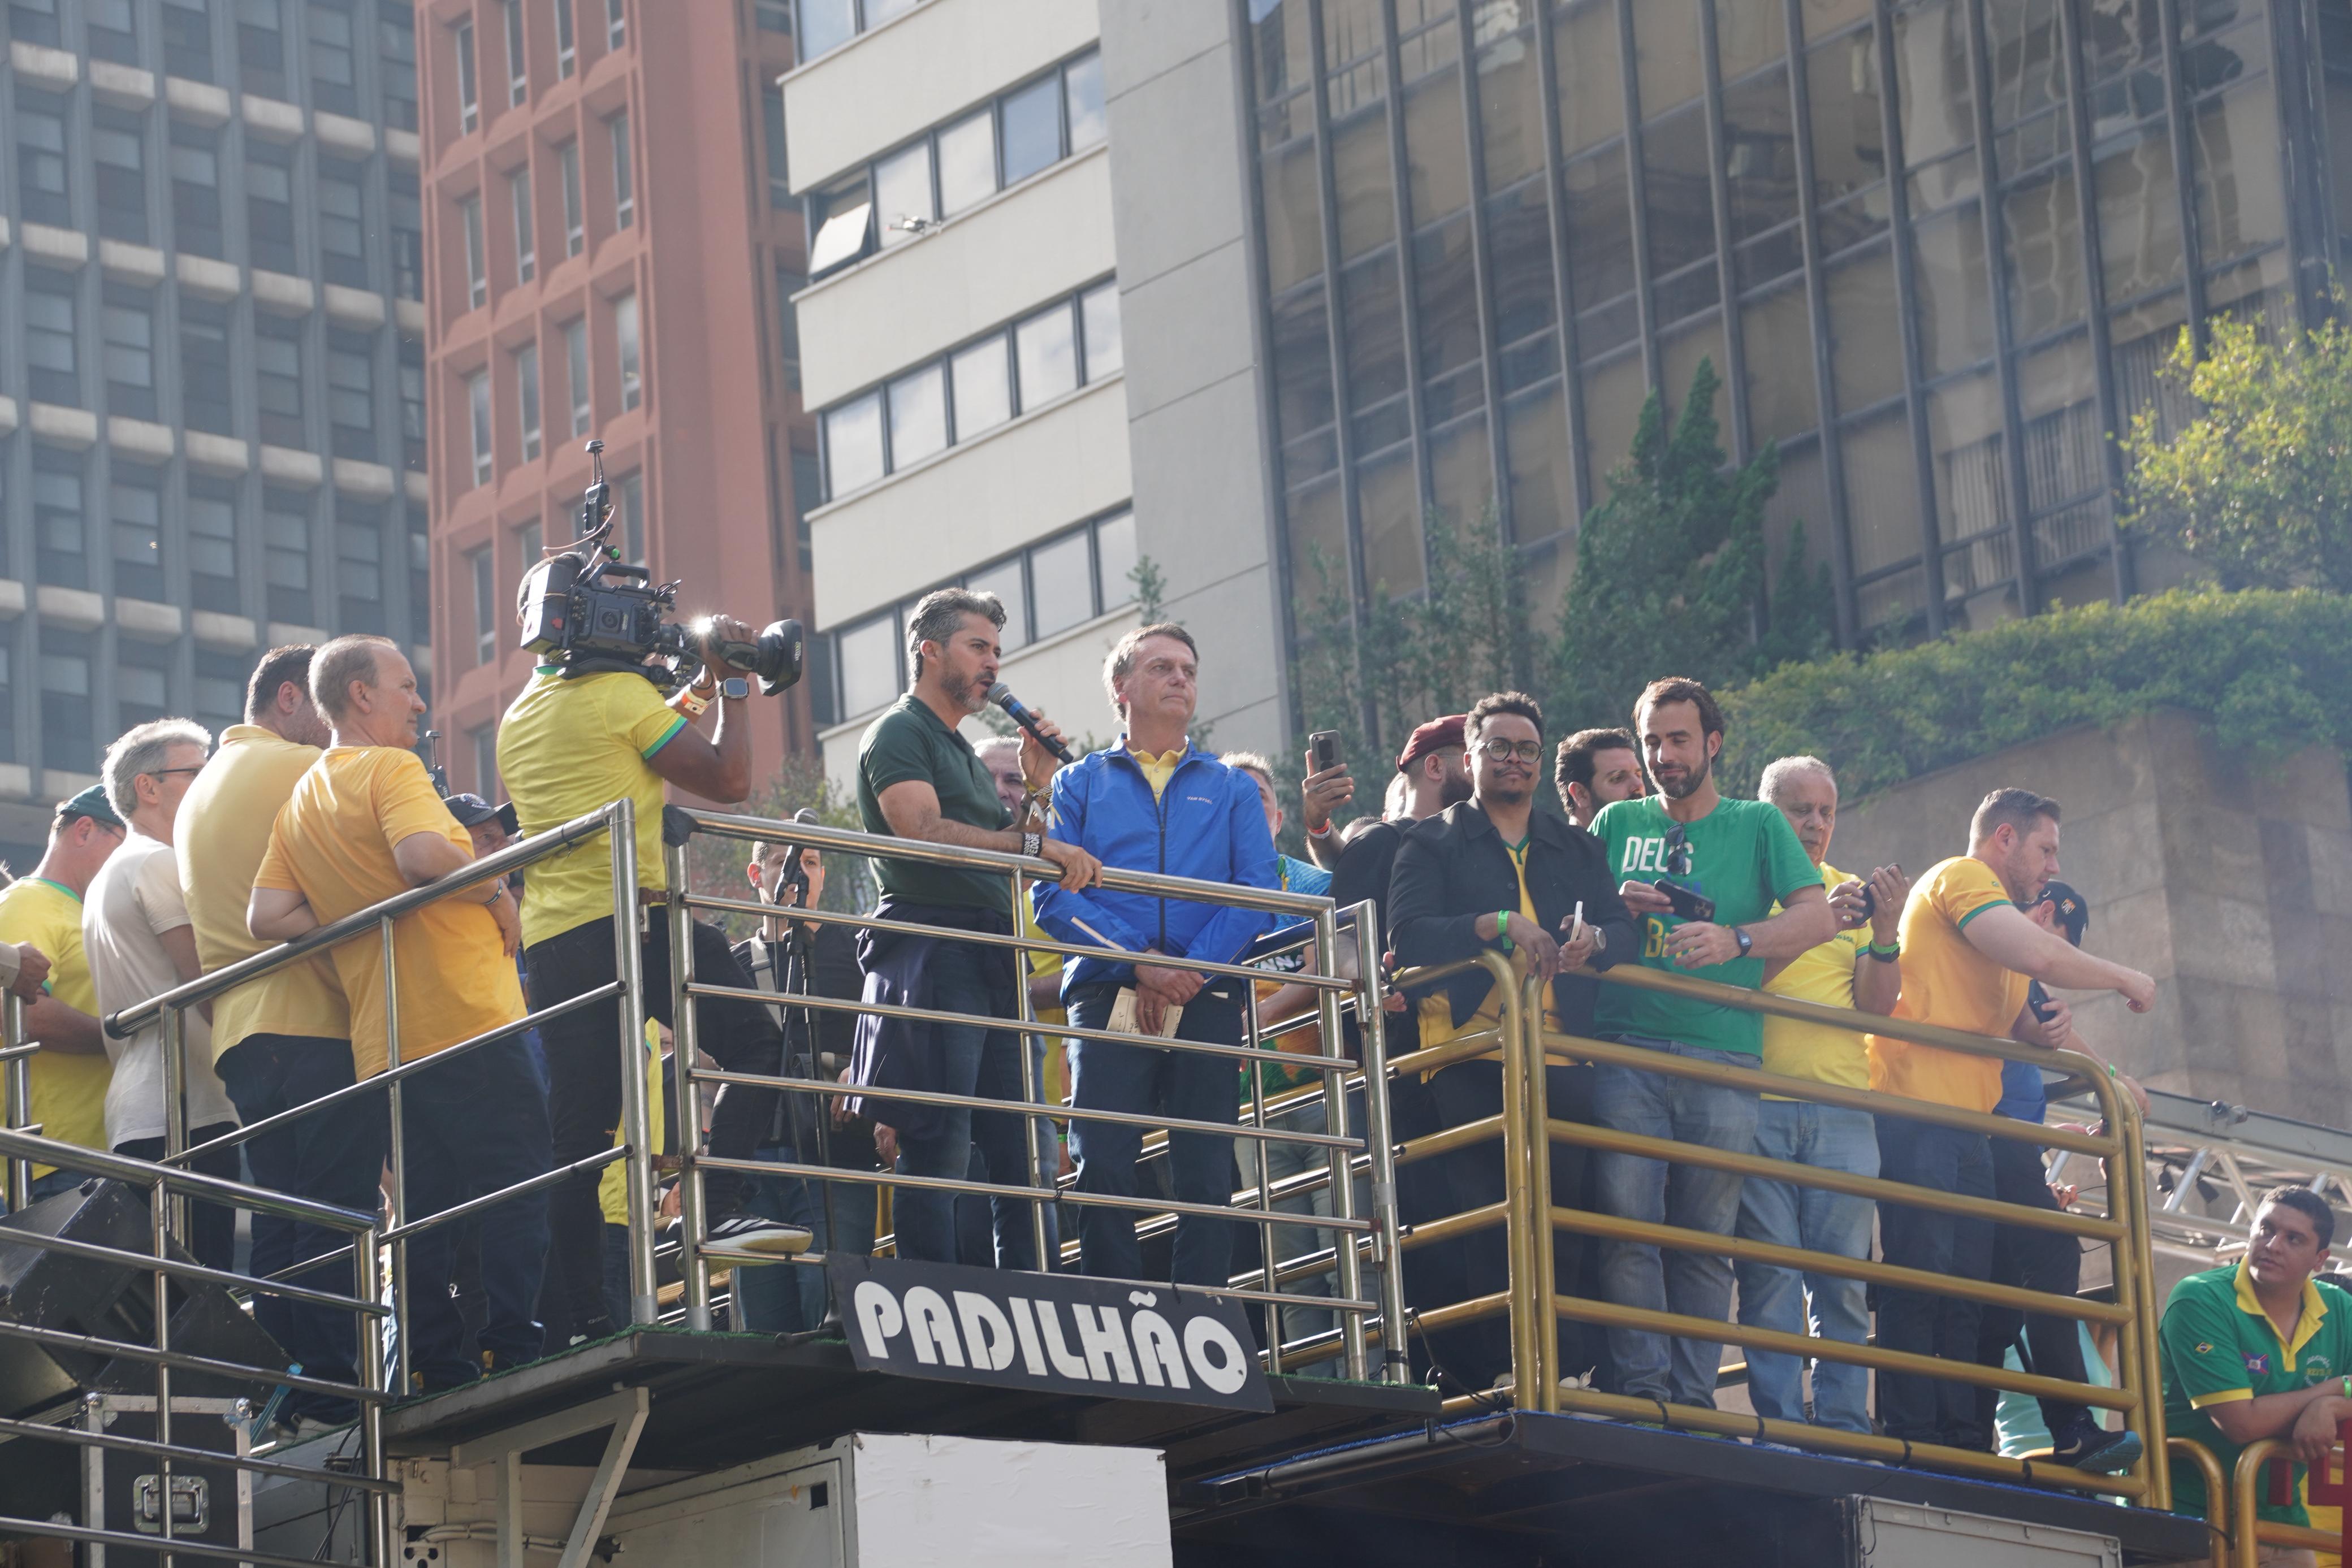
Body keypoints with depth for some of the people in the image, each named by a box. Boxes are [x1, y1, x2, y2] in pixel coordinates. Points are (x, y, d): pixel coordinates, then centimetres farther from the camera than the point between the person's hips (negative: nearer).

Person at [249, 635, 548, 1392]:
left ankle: (439, 1366, 6)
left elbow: (267, 917, 7)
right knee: (514, 1186, -6)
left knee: (425, 1201, 9)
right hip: (466, 1017, -8)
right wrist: (497, 893, -10)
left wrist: (358, 922, 10)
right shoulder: (390, 769, -7)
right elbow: (424, 855, -26)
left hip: (386, 1042, 8)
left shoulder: (298, 806, 17)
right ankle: (515, 1351, -12)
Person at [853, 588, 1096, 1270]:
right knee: (938, 1152, -13)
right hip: (933, 952, -9)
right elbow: (923, 830, -17)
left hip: (993, 963, 9)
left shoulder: (966, 755, 27)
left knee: (1024, 1154, 3)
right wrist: (1035, 845, -21)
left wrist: (1035, 787, 15)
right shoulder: (900, 733, 0)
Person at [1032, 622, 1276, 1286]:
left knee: (1207, 1178, -4)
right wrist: (1138, 962, -12)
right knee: (1103, 1170, -11)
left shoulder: (1232, 789, 19)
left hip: (1208, 1001, 1)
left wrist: (1191, 968, -12)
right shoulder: (1081, 784, 15)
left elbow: (1256, 893, 4)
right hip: (1110, 998, -1)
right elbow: (1053, 896, 1)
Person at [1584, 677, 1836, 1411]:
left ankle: (1693, 1396, 1)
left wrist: (1736, 940, -15)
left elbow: (1818, 917, 2)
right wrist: (1614, 908, -4)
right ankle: (1641, 1386, -11)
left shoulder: (1758, 824, 14)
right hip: (1627, 1047, 1)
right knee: (1629, 1220, -13)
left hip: (1724, 1056, 0)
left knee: (1705, 1238, -2)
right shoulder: (1619, 824, 19)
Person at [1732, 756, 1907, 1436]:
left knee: (1844, 1274, 0)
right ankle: (1779, 1425, -3)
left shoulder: (1854, 894, 18)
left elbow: (1877, 1004, 8)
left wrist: (1884, 932, -9)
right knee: (1769, 1271, -5)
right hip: (1758, 1103, -3)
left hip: (1842, 1107, 3)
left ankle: (1843, 1427, 2)